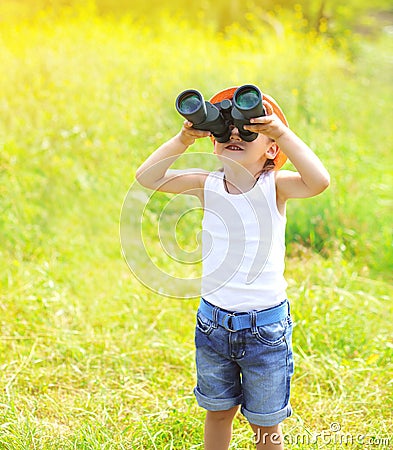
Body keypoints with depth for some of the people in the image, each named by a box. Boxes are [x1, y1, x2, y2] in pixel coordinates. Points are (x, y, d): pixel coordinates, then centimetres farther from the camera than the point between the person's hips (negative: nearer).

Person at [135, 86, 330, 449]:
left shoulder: (274, 186, -12)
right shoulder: (208, 185, -4)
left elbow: (319, 181, -31)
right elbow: (147, 177, -12)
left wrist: (282, 132, -31)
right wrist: (184, 138, -19)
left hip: (265, 327, -3)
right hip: (213, 321, 3)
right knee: (218, 411, 22)